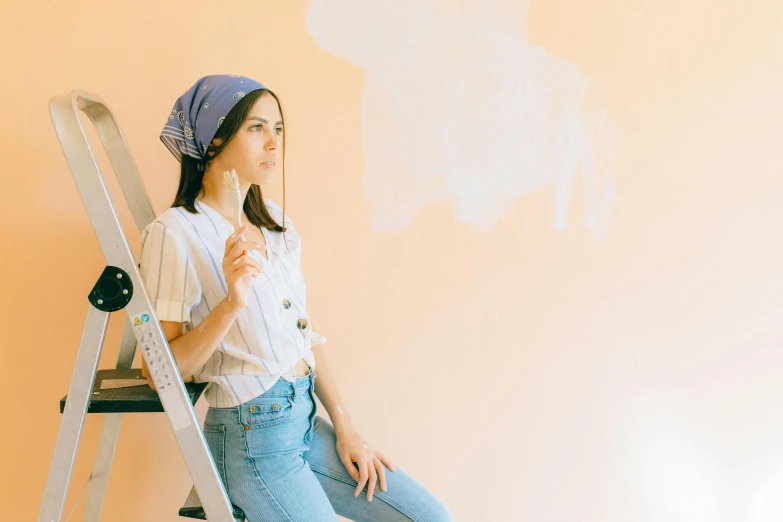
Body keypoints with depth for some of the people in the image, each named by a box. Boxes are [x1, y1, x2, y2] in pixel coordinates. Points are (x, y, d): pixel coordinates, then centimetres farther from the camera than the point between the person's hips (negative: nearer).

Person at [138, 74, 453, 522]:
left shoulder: (274, 220, 10)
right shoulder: (176, 233, -12)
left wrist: (345, 427, 9)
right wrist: (232, 303, -26)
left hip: (307, 420, 7)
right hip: (252, 437, -7)